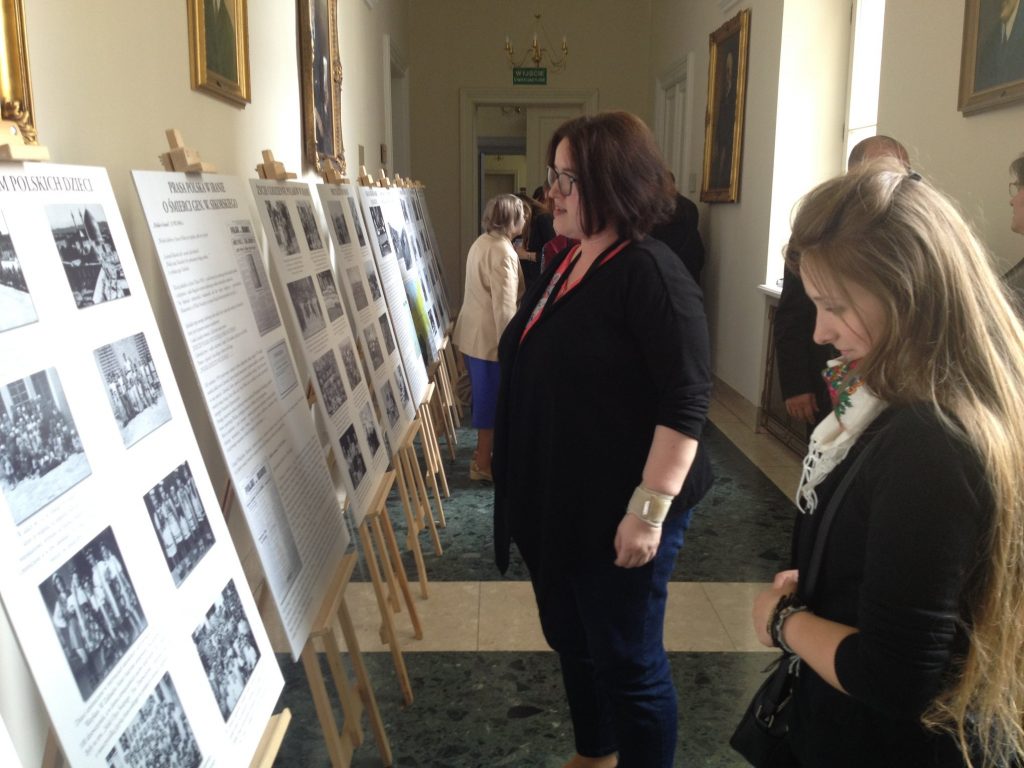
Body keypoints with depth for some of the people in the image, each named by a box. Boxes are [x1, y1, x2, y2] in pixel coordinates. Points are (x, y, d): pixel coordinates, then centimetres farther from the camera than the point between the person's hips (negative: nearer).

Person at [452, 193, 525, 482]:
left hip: (474, 331, 10)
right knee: (492, 397, 1)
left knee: (485, 394, 21)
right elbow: (504, 305, -24)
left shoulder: (483, 242, 11)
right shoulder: (502, 251, -21)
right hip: (489, 335, -10)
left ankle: (484, 448, 35)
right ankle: (483, 463, 10)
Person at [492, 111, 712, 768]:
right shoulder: (566, 265, 9)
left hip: (615, 513, -9)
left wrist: (650, 508, -26)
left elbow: (686, 401, -23)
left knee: (628, 663, 7)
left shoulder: (650, 274, -19)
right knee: (572, 641, 23)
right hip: (556, 503, 9)